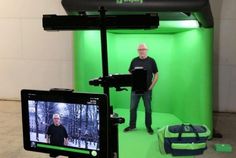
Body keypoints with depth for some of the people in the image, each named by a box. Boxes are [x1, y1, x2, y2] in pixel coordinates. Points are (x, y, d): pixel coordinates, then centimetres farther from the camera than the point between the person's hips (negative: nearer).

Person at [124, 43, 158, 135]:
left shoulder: (151, 61, -2)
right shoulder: (134, 61, 4)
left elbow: (156, 75, 0)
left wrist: (151, 86, -8)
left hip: (147, 90, -2)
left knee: (148, 109, 8)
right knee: (133, 108, 8)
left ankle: (148, 126, 22)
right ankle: (132, 125, 23)